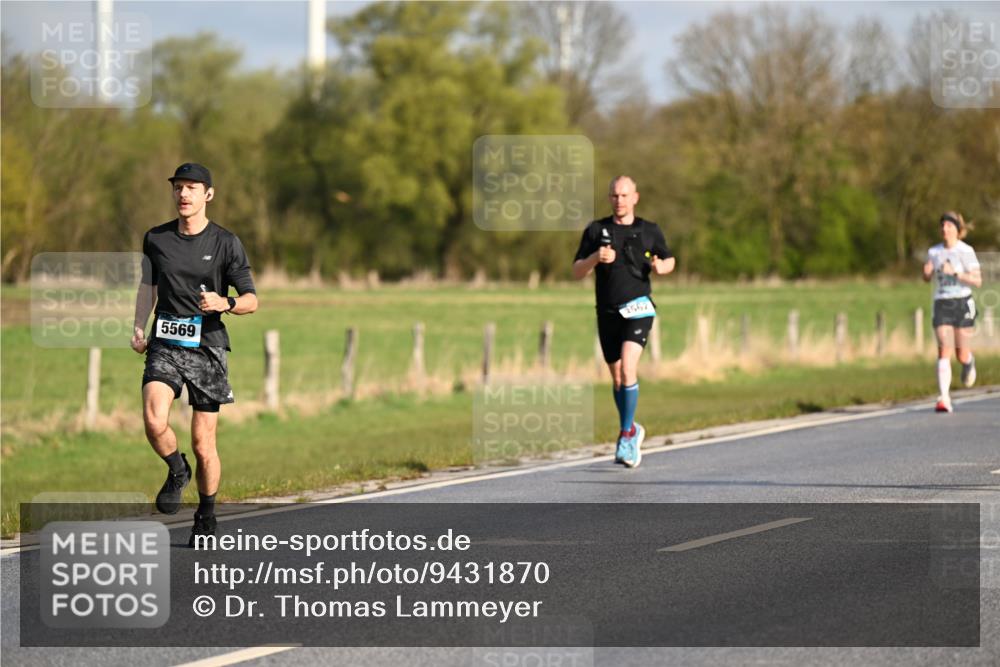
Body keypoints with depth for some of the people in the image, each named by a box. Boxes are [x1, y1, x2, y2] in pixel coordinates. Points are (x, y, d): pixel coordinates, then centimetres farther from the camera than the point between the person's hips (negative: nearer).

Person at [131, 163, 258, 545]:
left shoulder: (226, 243, -2)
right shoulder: (156, 239, 7)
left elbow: (250, 301, -1)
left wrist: (225, 304, -22)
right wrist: (139, 328, 10)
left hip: (207, 347, -2)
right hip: (165, 346, 2)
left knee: (203, 444, 1)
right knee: (154, 421, -24)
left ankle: (206, 517, 22)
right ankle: (177, 471, 7)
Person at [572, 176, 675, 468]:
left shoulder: (649, 231, 4)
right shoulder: (596, 230, 6)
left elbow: (669, 260, 19)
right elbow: (577, 272, 4)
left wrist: (661, 267, -4)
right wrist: (595, 258, -16)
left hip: (637, 309, -3)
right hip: (608, 312, 3)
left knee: (628, 369, -21)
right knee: (617, 378, 11)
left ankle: (627, 434, -13)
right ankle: (631, 431, 32)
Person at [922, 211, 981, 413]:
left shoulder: (966, 251, -7)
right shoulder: (934, 252, 5)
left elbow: (977, 281, -11)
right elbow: (926, 279, 18)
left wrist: (955, 273, -23)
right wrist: (926, 271, -5)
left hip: (962, 304, -2)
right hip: (942, 305, 2)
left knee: (962, 354, 3)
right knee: (944, 351, -12)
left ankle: (969, 363, 43)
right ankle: (944, 399, -18)